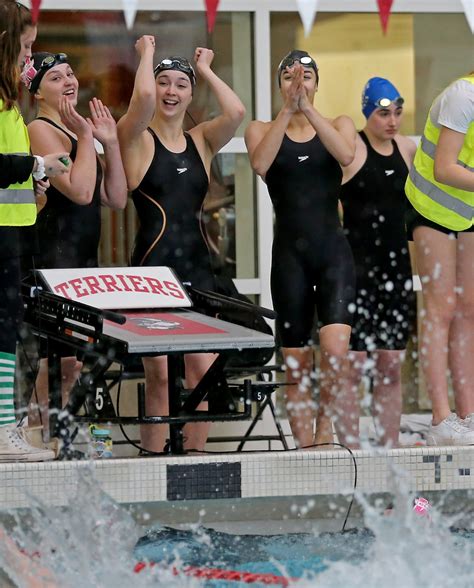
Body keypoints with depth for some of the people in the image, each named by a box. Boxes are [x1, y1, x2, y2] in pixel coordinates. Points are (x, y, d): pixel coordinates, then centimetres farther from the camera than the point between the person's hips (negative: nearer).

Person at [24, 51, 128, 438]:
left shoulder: (77, 131, 18)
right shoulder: (41, 130, -9)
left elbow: (116, 199, 15)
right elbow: (80, 191, -20)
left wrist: (110, 142, 8)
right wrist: (86, 137, -12)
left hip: (84, 257, 9)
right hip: (55, 256, -9)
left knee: (71, 359, 8)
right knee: (65, 357, -15)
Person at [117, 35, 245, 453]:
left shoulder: (202, 140, 13)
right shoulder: (137, 138, 1)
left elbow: (235, 112, -7)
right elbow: (144, 97, -20)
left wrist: (206, 70, 7)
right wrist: (146, 54, -1)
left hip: (196, 266, 5)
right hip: (152, 264, -5)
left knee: (204, 371, 1)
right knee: (160, 374, -7)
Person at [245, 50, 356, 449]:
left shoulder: (339, 125, 9)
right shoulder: (262, 129, 8)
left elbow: (346, 154, -14)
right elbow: (260, 163, -14)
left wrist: (308, 108, -20)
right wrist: (287, 109, -20)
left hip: (333, 250, -1)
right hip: (289, 253, 1)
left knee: (335, 349, -21)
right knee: (296, 367, 2)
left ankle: (326, 427, -1)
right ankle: (305, 450, 10)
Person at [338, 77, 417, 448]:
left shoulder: (407, 149, 11)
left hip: (398, 267, 6)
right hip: (356, 267, -6)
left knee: (391, 366, 8)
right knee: (353, 365, -6)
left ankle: (390, 449, 12)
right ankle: (351, 449, -3)